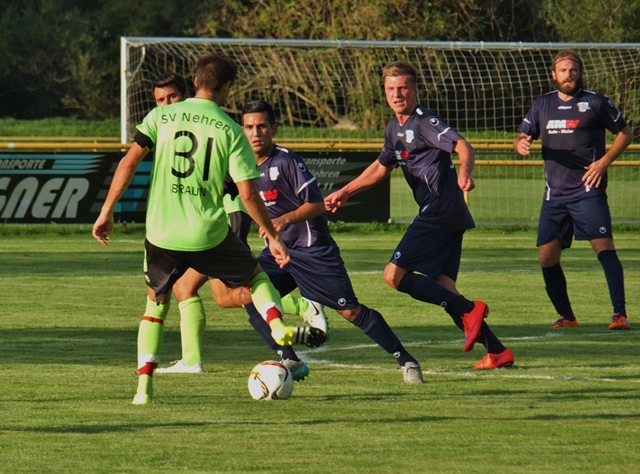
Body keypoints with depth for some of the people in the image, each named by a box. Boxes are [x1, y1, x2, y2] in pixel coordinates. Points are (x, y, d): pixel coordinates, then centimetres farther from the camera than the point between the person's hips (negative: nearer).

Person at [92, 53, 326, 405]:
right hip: (208, 236, -1)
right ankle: (279, 328, 0)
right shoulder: (230, 130, -3)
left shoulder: (161, 117, 0)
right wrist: (273, 237, 5)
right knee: (255, 275, 24)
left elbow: (129, 162, -7)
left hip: (161, 234, 1)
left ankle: (144, 387, 11)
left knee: (155, 303, 20)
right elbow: (247, 194, -5)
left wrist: (107, 211, 0)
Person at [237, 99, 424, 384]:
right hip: (278, 251, 7)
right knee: (248, 295, -13)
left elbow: (317, 204, -18)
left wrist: (285, 219, -31)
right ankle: (290, 362, -6)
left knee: (350, 310, -9)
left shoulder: (286, 161, -15)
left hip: (313, 250, -7)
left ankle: (406, 361, 1)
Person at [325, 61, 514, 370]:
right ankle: (497, 351, 3)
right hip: (449, 217, 10)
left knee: (395, 275, -12)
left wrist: (465, 172, -45)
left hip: (439, 213, -10)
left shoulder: (425, 122, -10)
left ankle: (469, 310, -16)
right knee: (442, 288, 7)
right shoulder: (395, 128, 18)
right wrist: (344, 193, 31)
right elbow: (380, 168, 33)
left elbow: (461, 145, -25)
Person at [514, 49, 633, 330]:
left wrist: (604, 162, -8)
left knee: (604, 247, -17)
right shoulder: (542, 105, 13)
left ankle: (619, 314, -20)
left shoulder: (595, 103, 1)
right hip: (555, 194, 5)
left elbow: (625, 133, 6)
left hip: (588, 190, -5)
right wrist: (521, 145, -12)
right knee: (547, 256, 1)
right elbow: (522, 138, 14)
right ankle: (566, 316, 16)